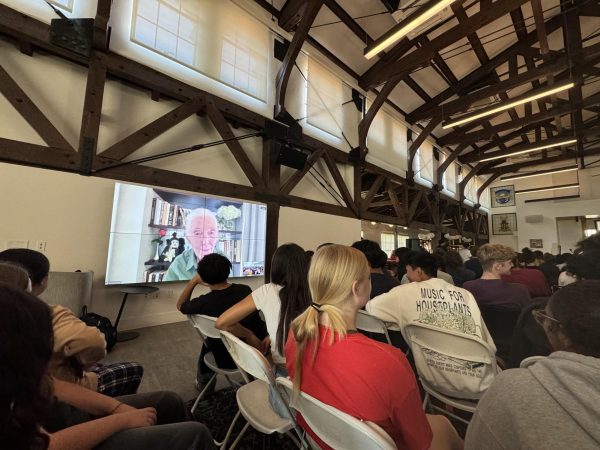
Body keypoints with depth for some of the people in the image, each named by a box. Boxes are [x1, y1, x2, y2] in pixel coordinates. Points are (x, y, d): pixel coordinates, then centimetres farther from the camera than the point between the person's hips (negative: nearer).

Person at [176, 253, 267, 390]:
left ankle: (203, 383, 57)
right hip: (259, 347, 2)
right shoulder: (245, 290, -16)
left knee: (207, 345, 31)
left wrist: (194, 281, 4)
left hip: (227, 359, -1)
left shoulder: (204, 302, -23)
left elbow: (180, 305, 1)